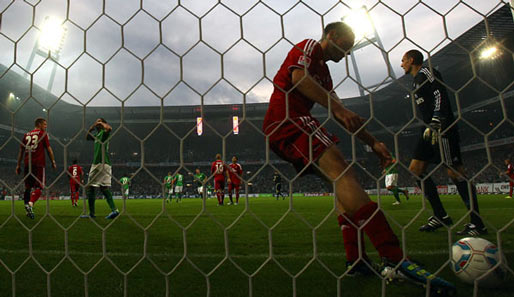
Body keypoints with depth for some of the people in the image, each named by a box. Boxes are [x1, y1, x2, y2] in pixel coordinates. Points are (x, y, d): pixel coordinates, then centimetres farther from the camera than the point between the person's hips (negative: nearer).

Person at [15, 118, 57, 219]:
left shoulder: (26, 135, 16)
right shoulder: (43, 134, 3)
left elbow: (21, 151, 17)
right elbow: (49, 149, 0)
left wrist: (18, 165, 20)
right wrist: (53, 162, 6)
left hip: (27, 164, 5)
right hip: (39, 163, -5)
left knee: (28, 187, 12)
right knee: (39, 186, -5)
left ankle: (27, 206, 10)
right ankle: (30, 203, -26)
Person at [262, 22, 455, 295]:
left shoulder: (323, 71, 31)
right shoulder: (309, 46, 5)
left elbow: (342, 115, 28)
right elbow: (298, 77, -17)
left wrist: (373, 143, 23)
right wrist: (337, 108, -22)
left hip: (281, 134, 10)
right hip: (288, 122, -10)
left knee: (342, 175, 5)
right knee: (341, 171, -25)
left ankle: (356, 261, -2)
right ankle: (394, 259, -35)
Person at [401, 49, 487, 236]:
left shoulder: (425, 73, -2)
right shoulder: (417, 81, 25)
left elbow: (440, 95, -16)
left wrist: (435, 123, -24)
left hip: (442, 129, -10)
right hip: (431, 130, 10)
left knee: (455, 173, -11)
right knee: (415, 170, 3)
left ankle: (477, 223, -3)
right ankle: (441, 216, 6)